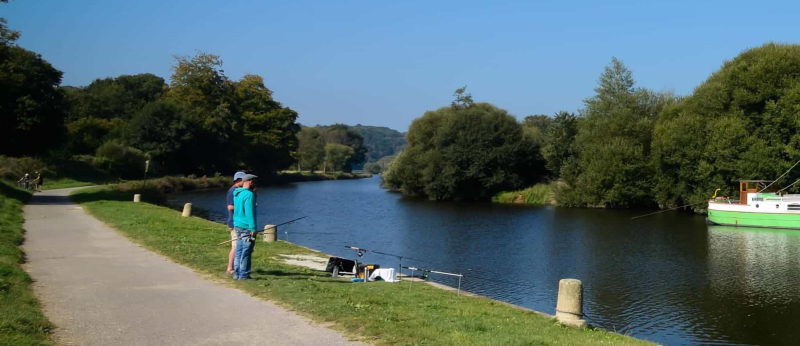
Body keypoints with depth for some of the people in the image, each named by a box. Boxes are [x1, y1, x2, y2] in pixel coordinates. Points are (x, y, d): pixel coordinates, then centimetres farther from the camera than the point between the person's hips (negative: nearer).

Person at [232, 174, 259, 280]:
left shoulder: (237, 194, 12)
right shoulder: (249, 194, -15)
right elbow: (250, 213, -20)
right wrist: (253, 229, -20)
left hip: (237, 226, 9)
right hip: (247, 227, -9)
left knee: (239, 251, 12)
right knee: (246, 252, -4)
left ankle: (237, 273, 16)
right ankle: (244, 275, -2)